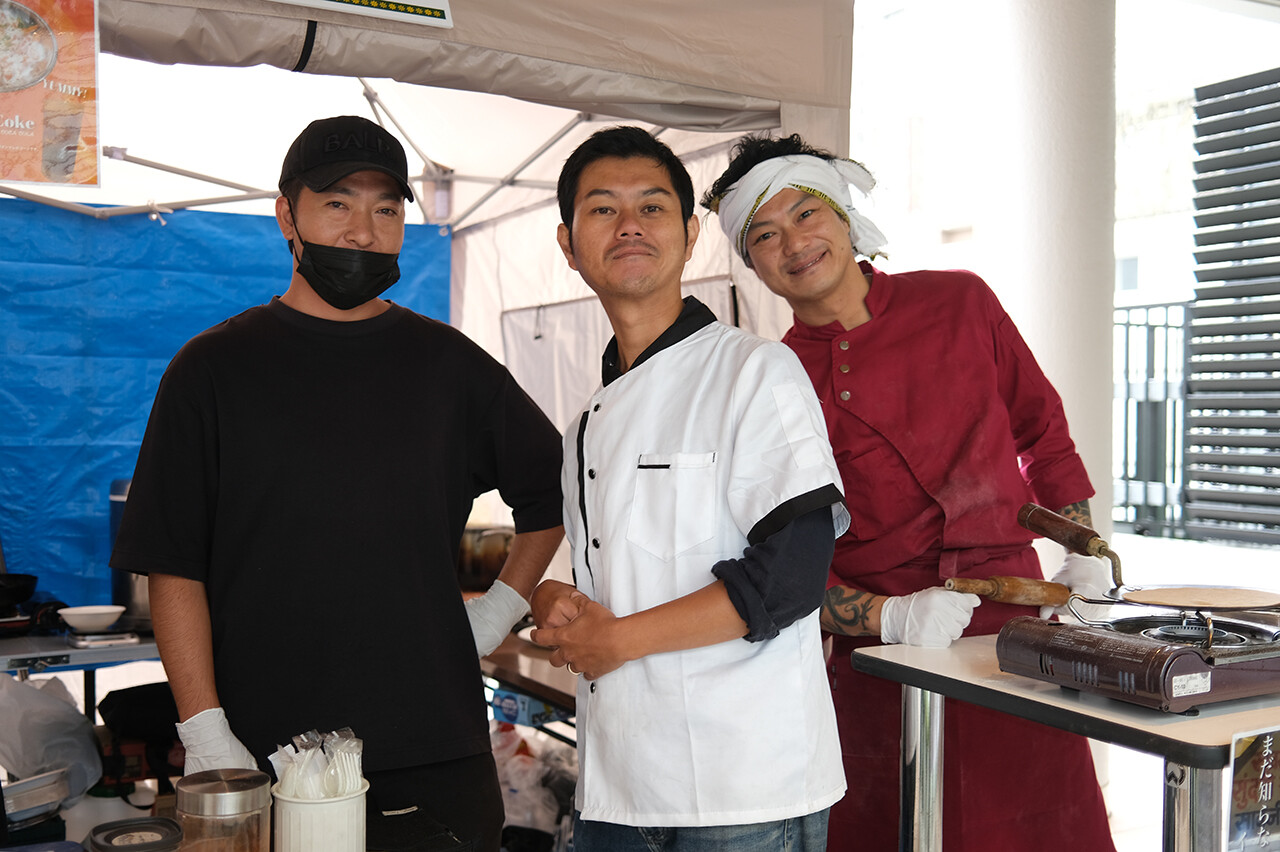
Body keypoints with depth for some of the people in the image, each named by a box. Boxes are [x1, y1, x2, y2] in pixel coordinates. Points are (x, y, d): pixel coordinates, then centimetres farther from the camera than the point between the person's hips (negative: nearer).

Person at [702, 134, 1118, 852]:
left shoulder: (959, 302, 5)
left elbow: (1044, 431, 16)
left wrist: (1086, 559, 7)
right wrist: (888, 618, -14)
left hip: (1015, 631, 1)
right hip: (879, 662, -1)